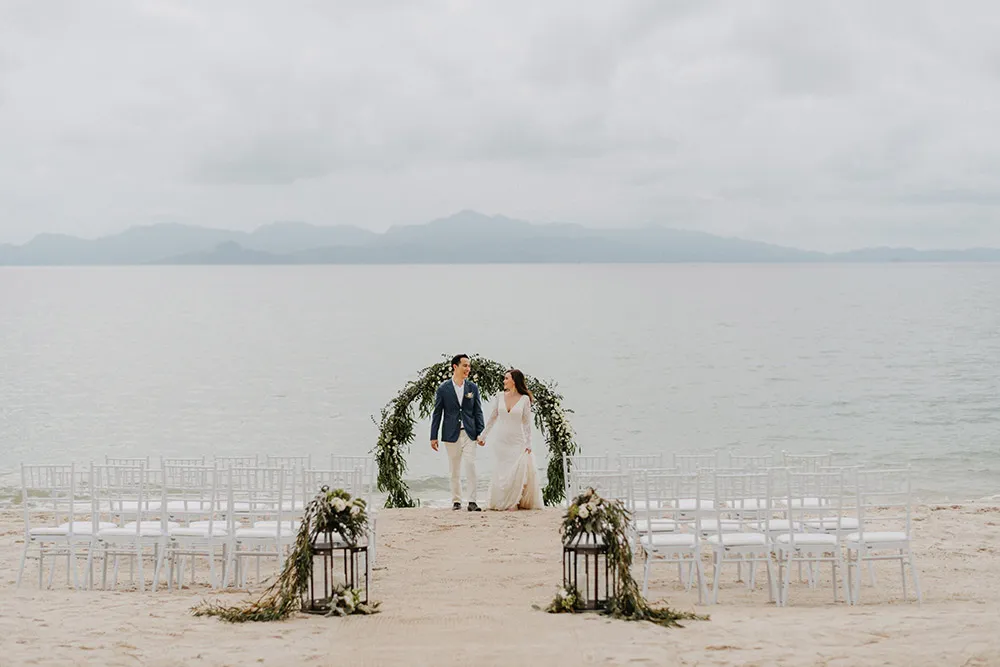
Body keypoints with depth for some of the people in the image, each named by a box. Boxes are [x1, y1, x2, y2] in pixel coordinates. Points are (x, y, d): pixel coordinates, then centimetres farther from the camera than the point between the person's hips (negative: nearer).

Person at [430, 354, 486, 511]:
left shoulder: (473, 387, 6)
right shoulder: (443, 388, 0)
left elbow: (478, 411, 7)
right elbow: (437, 413, 3)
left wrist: (480, 433, -1)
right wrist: (433, 436, 0)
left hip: (469, 433, 1)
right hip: (451, 434, -1)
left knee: (470, 466, -10)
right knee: (454, 470, 6)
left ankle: (472, 501, -9)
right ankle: (456, 501, 15)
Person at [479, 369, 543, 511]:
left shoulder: (524, 399, -3)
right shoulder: (500, 397, 5)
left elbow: (527, 423, -3)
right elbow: (492, 419, 13)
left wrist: (528, 444, -8)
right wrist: (483, 436, 15)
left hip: (517, 441, -2)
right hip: (501, 441, 3)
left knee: (517, 472, -7)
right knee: (502, 471, 3)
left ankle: (513, 502, 4)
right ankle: (501, 502, 10)